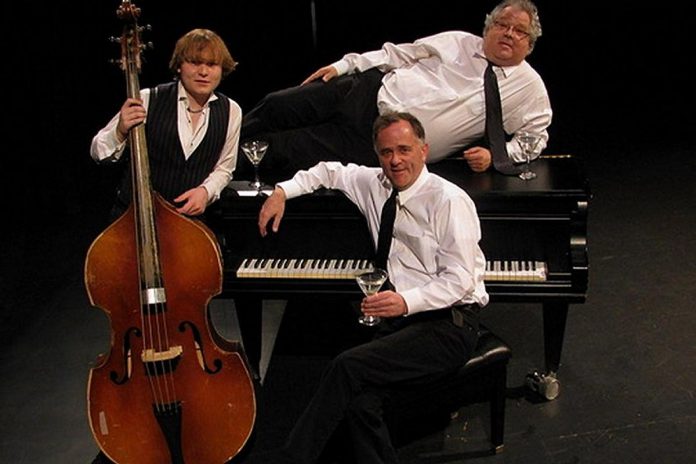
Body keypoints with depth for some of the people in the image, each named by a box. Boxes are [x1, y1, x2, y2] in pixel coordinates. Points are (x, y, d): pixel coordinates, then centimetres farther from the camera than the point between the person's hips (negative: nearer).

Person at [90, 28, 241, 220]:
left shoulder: (231, 112, -2)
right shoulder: (149, 101, -10)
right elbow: (99, 153, -5)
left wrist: (206, 190, -8)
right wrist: (120, 132, -24)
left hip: (192, 216, 3)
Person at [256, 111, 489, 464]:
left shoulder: (448, 200, -9)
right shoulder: (375, 184, 11)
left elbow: (460, 278, -15)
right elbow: (331, 171, 31)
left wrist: (406, 301, -28)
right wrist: (282, 192, 19)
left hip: (448, 322, -6)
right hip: (402, 317, 6)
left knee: (349, 366, -27)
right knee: (359, 401, -25)